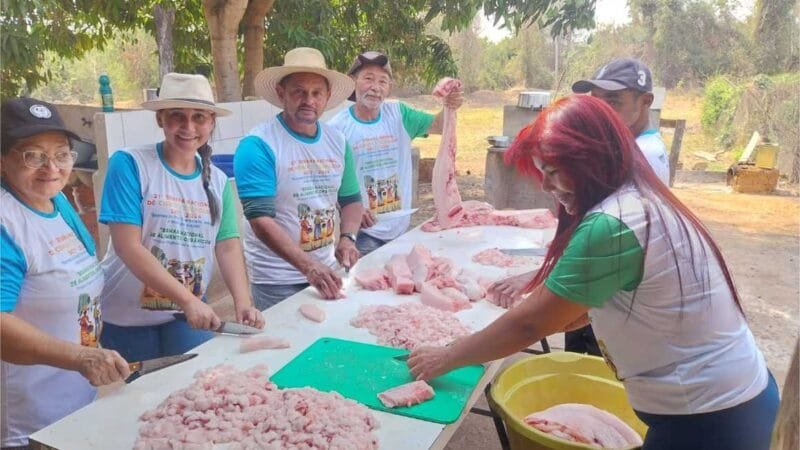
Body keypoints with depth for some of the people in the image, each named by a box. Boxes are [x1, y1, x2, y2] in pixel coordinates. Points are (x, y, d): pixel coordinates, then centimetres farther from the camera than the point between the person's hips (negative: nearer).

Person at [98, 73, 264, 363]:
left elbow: (228, 246, -2)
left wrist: (243, 303, -19)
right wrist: (188, 300, -25)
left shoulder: (218, 181, 2)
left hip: (189, 316, 4)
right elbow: (127, 246, -20)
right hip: (126, 319, -3)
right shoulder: (129, 164, -13)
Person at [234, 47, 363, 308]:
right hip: (276, 280, -6)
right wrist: (309, 266, -32)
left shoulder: (337, 142, 2)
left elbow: (351, 199, 12)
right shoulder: (258, 146, -16)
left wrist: (347, 237, -7)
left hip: (326, 270, 6)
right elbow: (261, 220, -22)